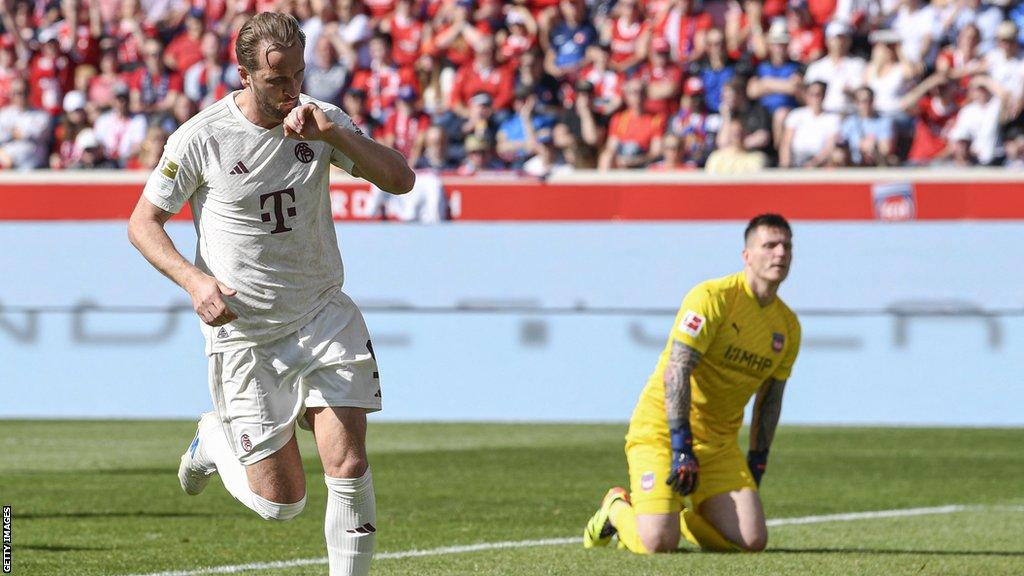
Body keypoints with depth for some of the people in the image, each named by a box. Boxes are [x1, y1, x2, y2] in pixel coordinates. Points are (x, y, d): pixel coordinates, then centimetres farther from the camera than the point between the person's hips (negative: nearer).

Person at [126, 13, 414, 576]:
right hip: (244, 333, -2)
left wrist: (333, 134, -25)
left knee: (348, 465, -15)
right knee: (281, 501, 1)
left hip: (323, 316, 2)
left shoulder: (323, 121, -3)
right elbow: (142, 222, -2)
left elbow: (400, 179, -12)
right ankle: (213, 440, 32)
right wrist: (195, 281, -17)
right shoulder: (199, 138, -11)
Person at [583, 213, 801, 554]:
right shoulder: (713, 297, -15)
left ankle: (680, 517, 17)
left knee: (753, 541, -12)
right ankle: (618, 508, 14)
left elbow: (770, 397, 18)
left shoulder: (788, 326, 8)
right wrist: (682, 447, -26)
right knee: (659, 544, -23)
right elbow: (676, 372, -21)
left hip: (719, 443, 6)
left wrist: (757, 463, 14)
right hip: (661, 429, -6)